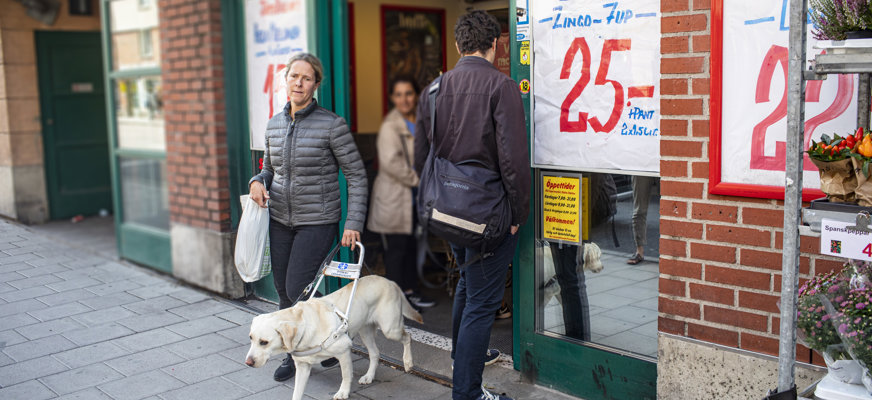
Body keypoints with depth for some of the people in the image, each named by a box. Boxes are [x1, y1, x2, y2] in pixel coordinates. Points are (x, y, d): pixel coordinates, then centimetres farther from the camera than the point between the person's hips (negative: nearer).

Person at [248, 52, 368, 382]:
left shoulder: (331, 125, -11)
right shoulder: (274, 124, 6)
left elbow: (356, 175, -9)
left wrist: (353, 223, -15)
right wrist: (258, 182, -3)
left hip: (317, 222, -5)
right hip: (280, 219, 6)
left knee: (297, 290, -6)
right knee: (284, 292, 11)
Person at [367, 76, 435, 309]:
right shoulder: (390, 126, -14)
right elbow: (390, 162, -23)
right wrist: (418, 179, -16)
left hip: (413, 196, 7)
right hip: (394, 196, -7)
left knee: (410, 245, 15)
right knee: (395, 248, 0)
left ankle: (409, 290, 27)